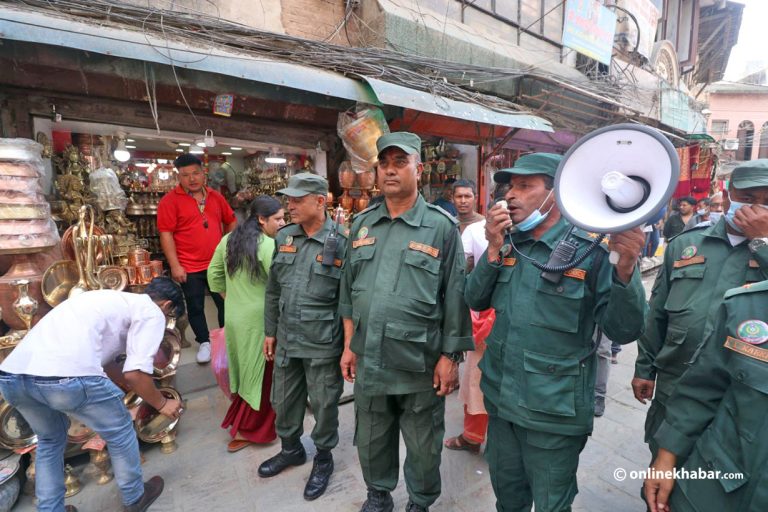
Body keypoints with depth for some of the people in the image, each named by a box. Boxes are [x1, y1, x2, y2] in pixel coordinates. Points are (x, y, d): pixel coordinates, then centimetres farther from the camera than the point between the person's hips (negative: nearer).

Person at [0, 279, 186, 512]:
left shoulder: (113, 299, 32)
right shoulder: (152, 312, 7)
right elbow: (134, 373, -3)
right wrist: (162, 404, 15)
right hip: (66, 375, -8)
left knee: (50, 440, 34)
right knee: (120, 431, 18)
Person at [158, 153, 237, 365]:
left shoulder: (216, 196, 5)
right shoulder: (170, 200, -8)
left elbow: (231, 222, 16)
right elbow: (166, 234, -11)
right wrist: (175, 266, -14)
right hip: (189, 267, -3)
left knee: (226, 303, 12)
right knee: (195, 307, 10)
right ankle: (204, 343, 29)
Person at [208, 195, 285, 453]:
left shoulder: (229, 240, 4)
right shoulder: (268, 245, -19)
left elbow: (214, 274, 12)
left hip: (234, 316, 8)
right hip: (259, 319, -7)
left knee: (246, 370, 22)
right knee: (260, 374, 9)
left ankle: (239, 420, 39)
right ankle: (246, 430, 22)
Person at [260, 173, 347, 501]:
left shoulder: (341, 243, -15)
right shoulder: (283, 238, 3)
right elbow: (273, 290, 10)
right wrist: (270, 331, 12)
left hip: (323, 345, -5)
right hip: (286, 340, 6)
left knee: (323, 405, 13)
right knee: (284, 400, 22)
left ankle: (323, 459, 38)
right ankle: (290, 449, 48)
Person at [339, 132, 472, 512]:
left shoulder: (441, 227, -8)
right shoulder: (361, 223, 5)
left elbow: (455, 297, -8)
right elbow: (349, 289, 9)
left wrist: (450, 357, -9)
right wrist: (349, 345, 8)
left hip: (420, 364, -3)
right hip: (369, 360, 4)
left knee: (423, 447, 18)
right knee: (371, 440, 23)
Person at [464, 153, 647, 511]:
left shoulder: (590, 252, -16)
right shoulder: (508, 244, 0)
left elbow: (622, 331, -17)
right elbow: (476, 301, -2)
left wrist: (625, 270, -34)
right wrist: (494, 250, -15)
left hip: (554, 410, -5)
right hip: (501, 397, 5)